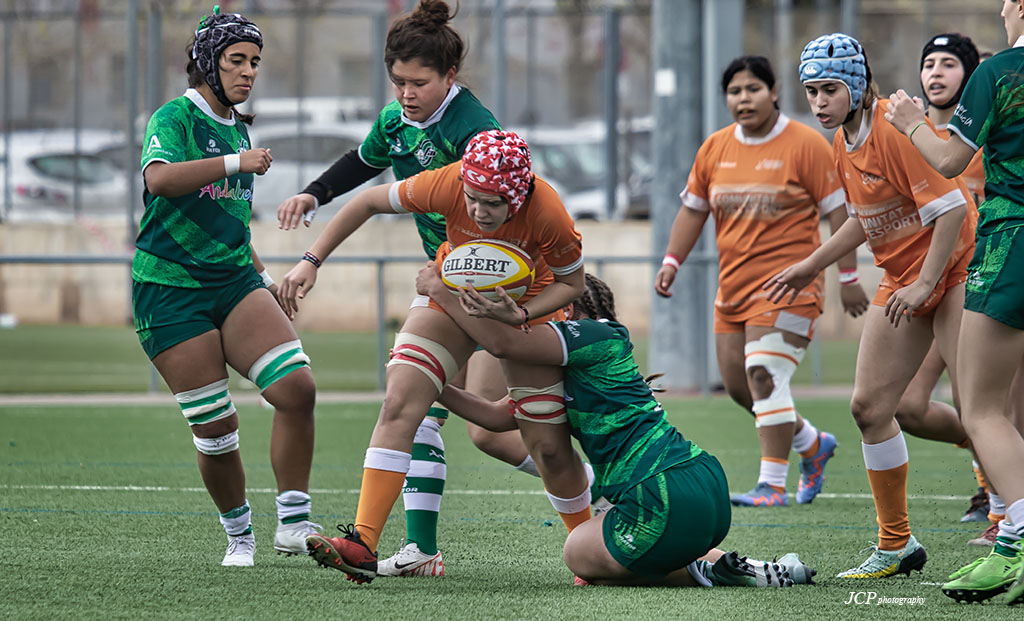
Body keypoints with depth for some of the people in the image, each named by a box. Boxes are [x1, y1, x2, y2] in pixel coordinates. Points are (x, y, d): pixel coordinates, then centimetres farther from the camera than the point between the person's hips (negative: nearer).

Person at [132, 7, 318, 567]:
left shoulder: (237, 129, 16)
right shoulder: (176, 116, -7)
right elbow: (158, 177, -30)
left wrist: (265, 279, 25)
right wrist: (237, 163, -32)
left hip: (234, 280, 6)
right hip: (169, 289, -6)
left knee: (296, 386, -15)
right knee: (215, 427, -6)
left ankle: (292, 524, -7)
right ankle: (239, 536, 16)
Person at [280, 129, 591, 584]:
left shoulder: (548, 216, -34)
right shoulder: (447, 186, -31)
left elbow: (571, 283, -14)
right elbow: (369, 202, -15)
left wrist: (518, 315, -30)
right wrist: (312, 261, -18)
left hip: (527, 305, -1)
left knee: (548, 446, -3)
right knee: (399, 405, -17)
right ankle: (362, 545, -21)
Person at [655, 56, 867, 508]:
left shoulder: (805, 144, -7)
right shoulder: (715, 148, 8)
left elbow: (836, 210, -5)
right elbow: (693, 208, 18)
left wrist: (848, 278, -8)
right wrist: (672, 261, 7)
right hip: (734, 281, 7)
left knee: (765, 375, -18)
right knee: (738, 385, 9)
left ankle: (772, 485, -16)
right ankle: (812, 444, 31)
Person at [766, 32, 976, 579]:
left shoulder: (895, 129, -20)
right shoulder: (843, 145, 8)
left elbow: (952, 206, -24)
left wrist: (925, 284, -23)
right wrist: (812, 267, 23)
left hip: (952, 269, -9)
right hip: (902, 280, 9)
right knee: (869, 406, 5)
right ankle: (896, 545, 15)